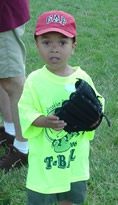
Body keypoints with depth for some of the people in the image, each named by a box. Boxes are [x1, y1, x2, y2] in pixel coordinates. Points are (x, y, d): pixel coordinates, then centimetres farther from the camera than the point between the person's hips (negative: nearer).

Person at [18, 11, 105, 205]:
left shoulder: (83, 78, -8)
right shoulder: (34, 81, -14)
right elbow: (26, 113, -13)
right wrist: (46, 122, -31)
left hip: (75, 155, 2)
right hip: (44, 155, -2)